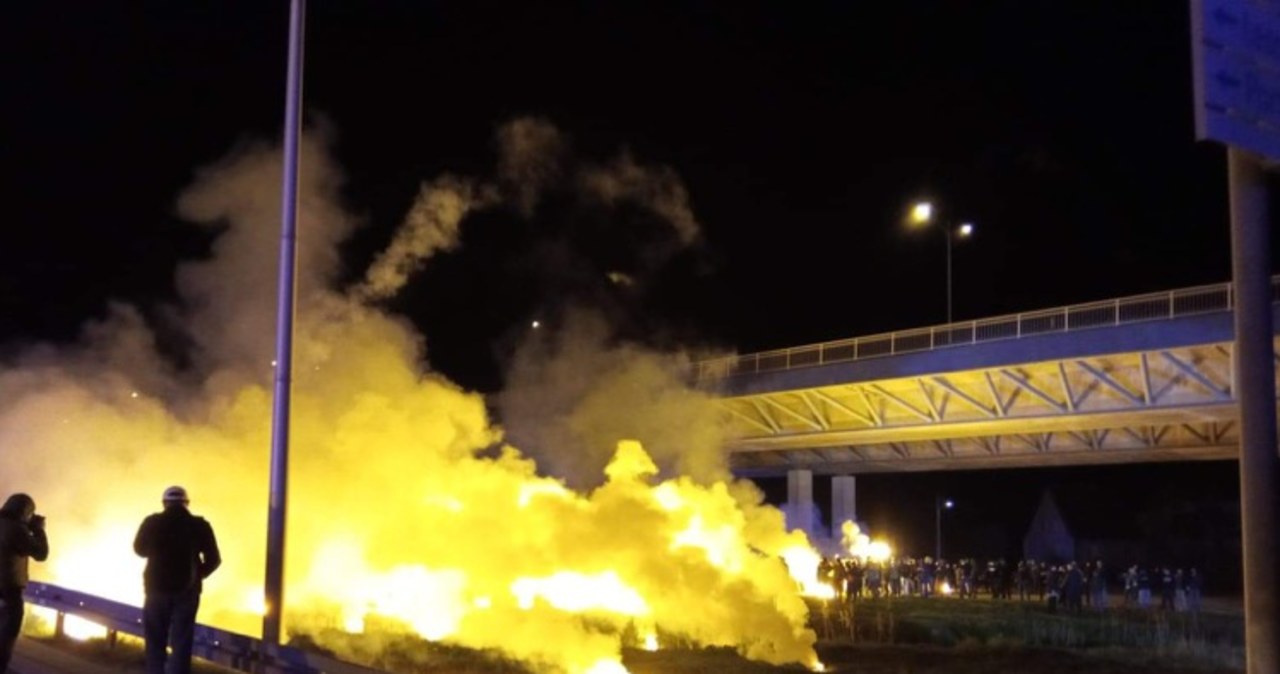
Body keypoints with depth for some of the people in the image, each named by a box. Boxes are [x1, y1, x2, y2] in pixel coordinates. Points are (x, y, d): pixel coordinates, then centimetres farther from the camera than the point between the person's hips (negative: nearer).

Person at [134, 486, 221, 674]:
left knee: (155, 641, 14)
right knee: (181, 642, 3)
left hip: (157, 588, 1)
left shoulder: (152, 522, -4)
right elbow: (214, 559, -3)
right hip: (187, 591, 0)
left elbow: (140, 549, 11)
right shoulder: (199, 526, -5)